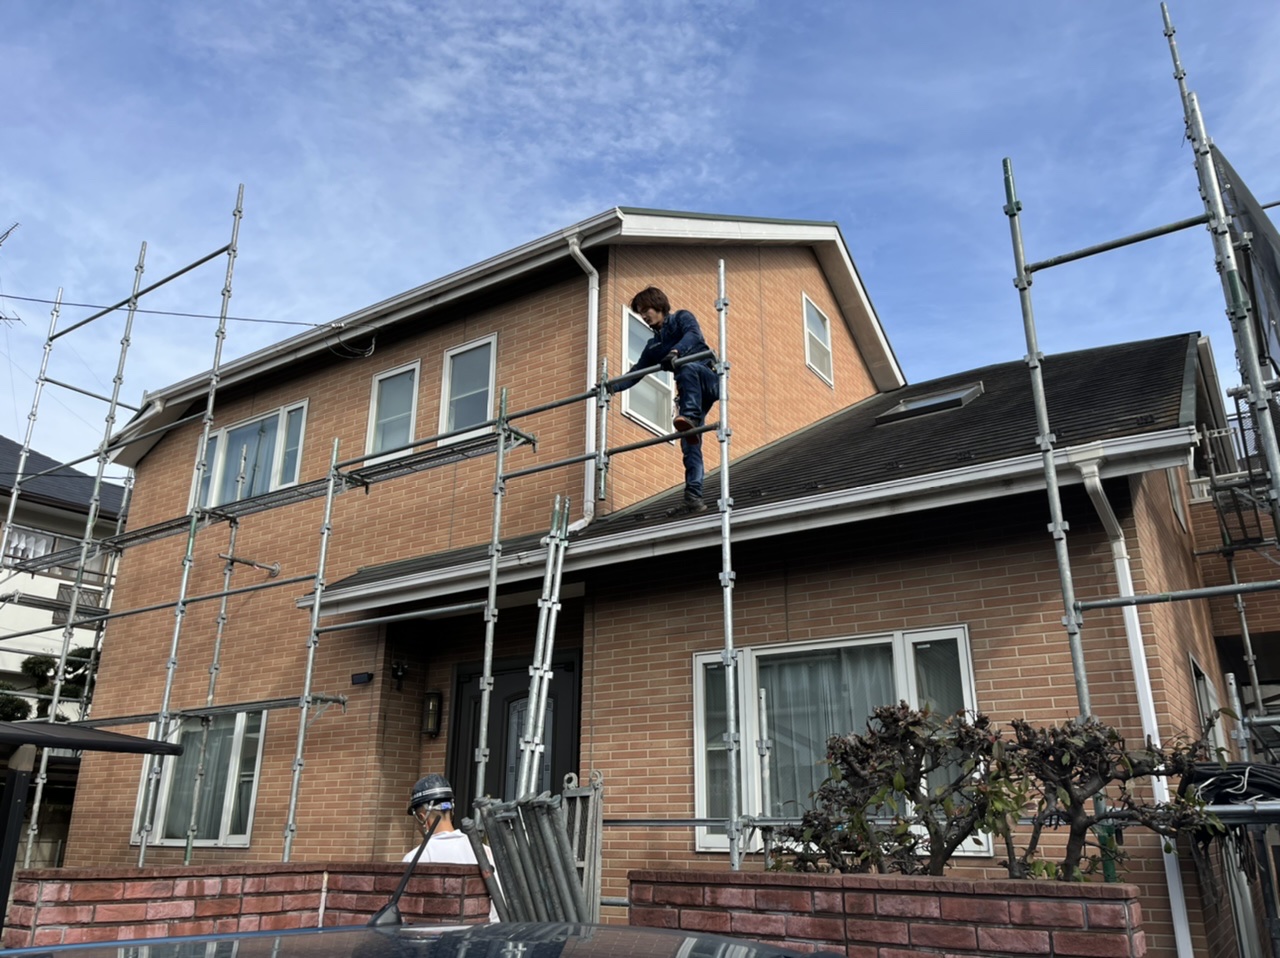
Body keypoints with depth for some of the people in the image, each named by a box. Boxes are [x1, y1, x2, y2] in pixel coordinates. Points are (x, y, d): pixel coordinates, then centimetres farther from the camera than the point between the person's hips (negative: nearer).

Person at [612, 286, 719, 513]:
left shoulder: (682, 318, 4)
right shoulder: (654, 345, 22)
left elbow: (693, 334, -18)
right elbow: (635, 373, 19)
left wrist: (676, 351, -38)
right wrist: (610, 387, 4)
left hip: (710, 379, -6)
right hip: (690, 393, 6)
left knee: (686, 366, -39)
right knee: (689, 446, -8)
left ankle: (690, 418, -53)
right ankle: (694, 494, -15)